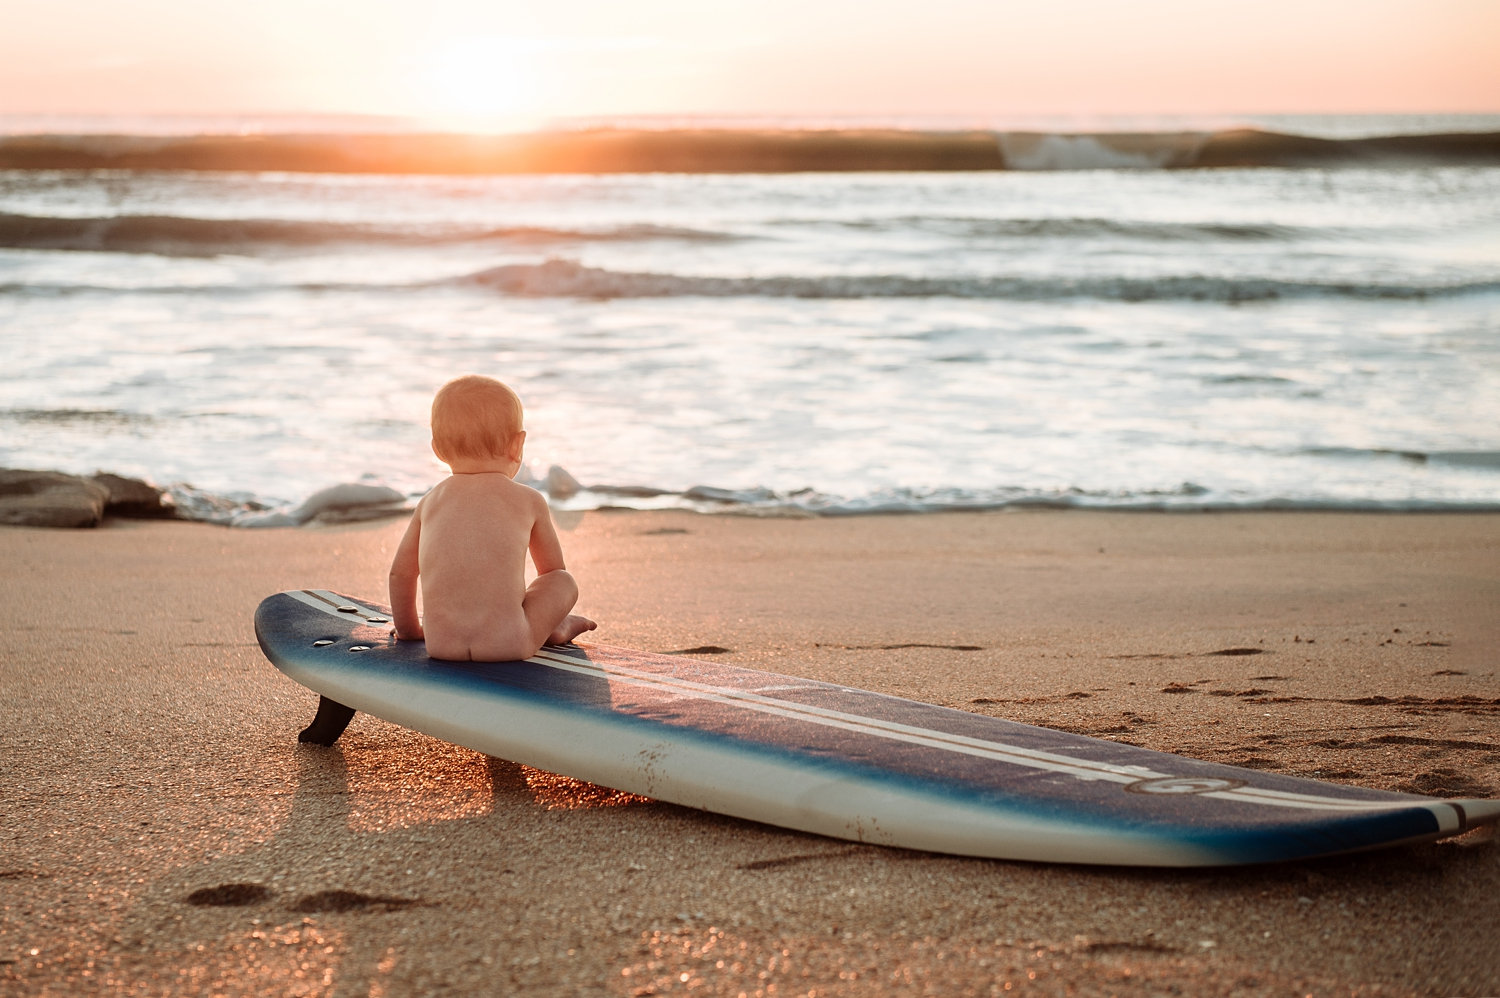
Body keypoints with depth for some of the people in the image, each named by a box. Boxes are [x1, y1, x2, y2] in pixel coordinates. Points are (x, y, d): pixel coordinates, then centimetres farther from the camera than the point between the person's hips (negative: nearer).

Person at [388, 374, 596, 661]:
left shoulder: (430, 502, 15)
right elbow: (553, 568, 23)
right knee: (565, 582, 17)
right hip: (507, 644, -3)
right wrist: (549, 622, 42)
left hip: (441, 644, 4)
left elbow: (400, 572, 22)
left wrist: (408, 628, 39)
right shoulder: (530, 501, 9)